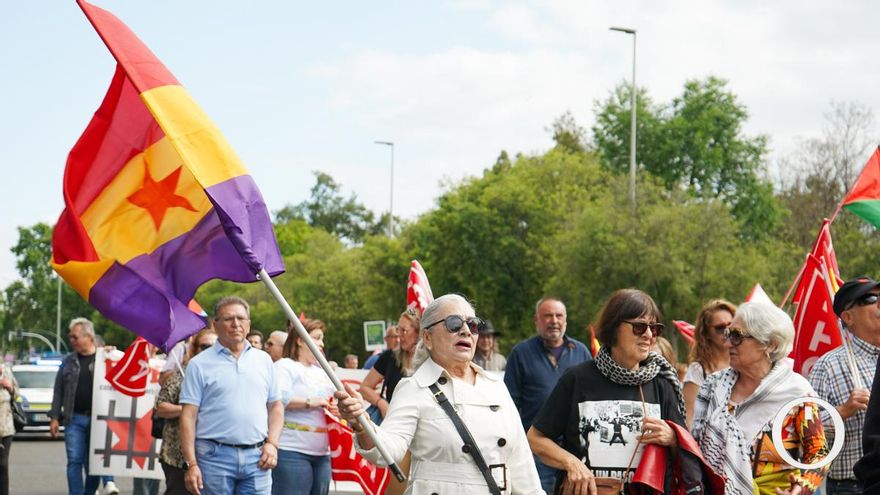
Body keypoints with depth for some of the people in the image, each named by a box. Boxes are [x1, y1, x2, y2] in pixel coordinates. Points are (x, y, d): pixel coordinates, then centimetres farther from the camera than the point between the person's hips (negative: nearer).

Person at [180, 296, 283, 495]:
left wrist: (272, 443, 2)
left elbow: (275, 406, 18)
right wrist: (191, 463, -10)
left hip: (256, 457, 3)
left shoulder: (263, 360, 15)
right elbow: (188, 416, -3)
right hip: (215, 456, -3)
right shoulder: (200, 364, 2)